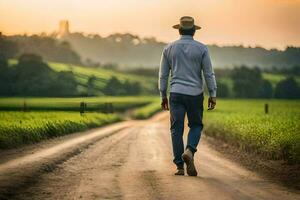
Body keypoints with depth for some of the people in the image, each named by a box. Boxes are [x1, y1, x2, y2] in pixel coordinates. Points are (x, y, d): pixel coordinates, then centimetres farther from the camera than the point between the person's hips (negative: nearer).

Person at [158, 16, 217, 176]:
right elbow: (209, 74, -3)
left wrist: (163, 96, 13)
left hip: (176, 93, 1)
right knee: (196, 126, 15)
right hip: (195, 94, -1)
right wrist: (213, 95, 3)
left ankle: (180, 167, 2)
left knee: (177, 129, 5)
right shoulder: (201, 49, -2)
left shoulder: (169, 48, 3)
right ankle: (189, 151, -13)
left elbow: (163, 74, 6)